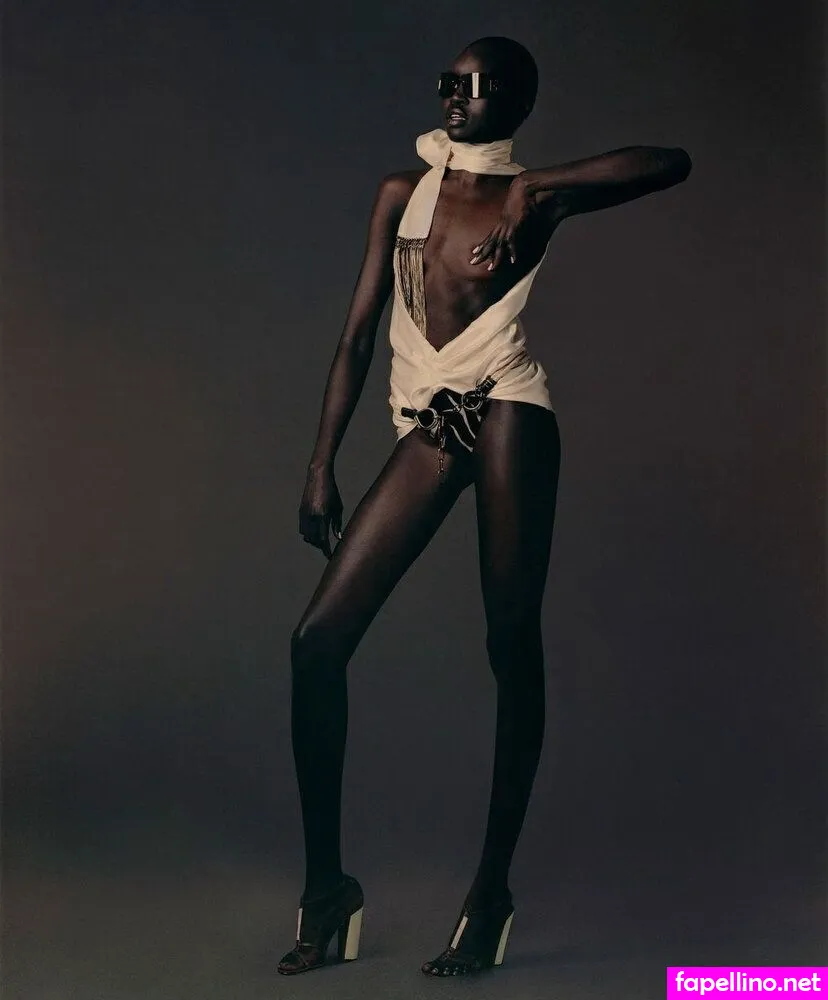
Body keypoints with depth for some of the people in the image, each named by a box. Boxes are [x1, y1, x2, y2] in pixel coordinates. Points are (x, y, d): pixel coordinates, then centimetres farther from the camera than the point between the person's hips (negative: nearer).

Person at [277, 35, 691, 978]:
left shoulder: (534, 194, 9)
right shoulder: (402, 191, 16)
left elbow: (671, 162, -2)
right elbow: (357, 334, 11)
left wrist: (535, 188, -7)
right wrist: (322, 462, 4)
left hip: (507, 413, -3)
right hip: (428, 431, 3)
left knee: (512, 649, -4)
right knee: (316, 641, -7)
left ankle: (492, 889, 7)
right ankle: (326, 884, 2)